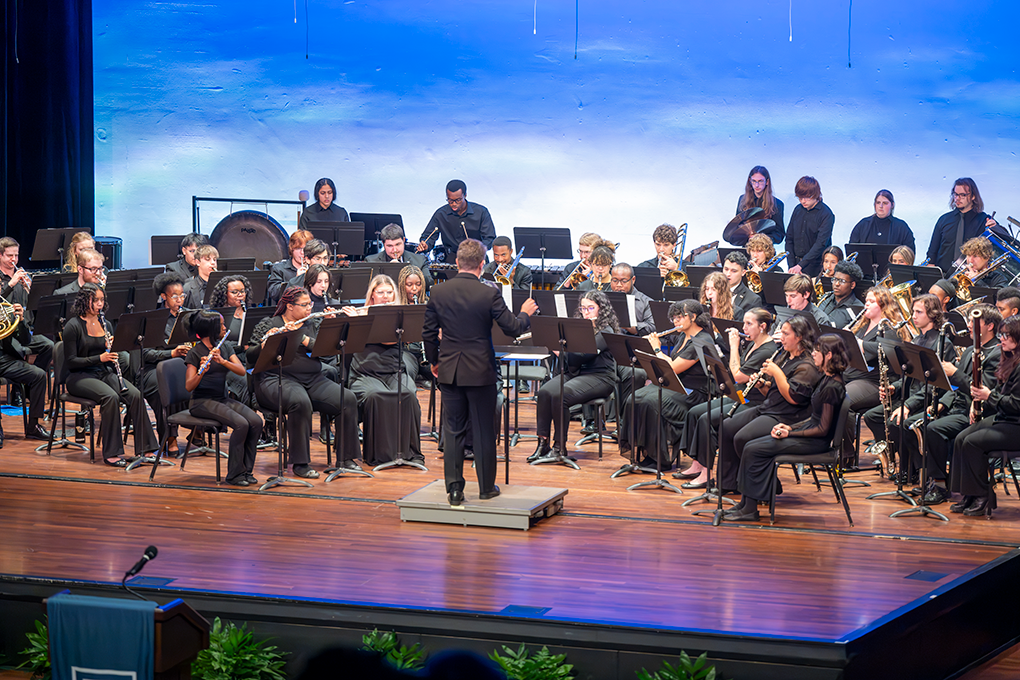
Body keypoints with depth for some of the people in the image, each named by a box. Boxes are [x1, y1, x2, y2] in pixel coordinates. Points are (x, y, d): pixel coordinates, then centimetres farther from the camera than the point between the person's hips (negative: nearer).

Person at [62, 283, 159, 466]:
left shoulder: (105, 324, 12)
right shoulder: (73, 326, -7)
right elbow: (70, 361, -12)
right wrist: (99, 358, -21)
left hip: (105, 373, 6)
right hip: (80, 376, -6)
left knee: (135, 395, -22)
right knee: (110, 396, -34)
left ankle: (144, 449, -20)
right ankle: (111, 453, -26)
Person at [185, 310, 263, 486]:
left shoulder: (225, 348, 11)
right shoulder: (195, 353, -7)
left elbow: (241, 371, -4)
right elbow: (189, 386, -14)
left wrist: (222, 361, -21)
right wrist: (202, 371, -33)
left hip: (223, 399, 6)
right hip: (202, 402, -6)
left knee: (256, 421, -19)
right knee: (241, 424, -28)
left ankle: (246, 470, -9)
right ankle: (234, 474, -17)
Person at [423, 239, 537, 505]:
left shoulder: (438, 293, -3)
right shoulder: (489, 294, -13)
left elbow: (429, 333, 4)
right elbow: (513, 328, -9)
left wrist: (434, 361, 19)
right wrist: (526, 314, 12)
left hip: (449, 371, 3)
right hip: (480, 371, -3)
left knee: (453, 430, 9)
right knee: (484, 430, 8)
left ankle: (454, 488, 7)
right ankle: (486, 487, 17)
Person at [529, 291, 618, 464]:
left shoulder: (606, 331, -6)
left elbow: (585, 354, -19)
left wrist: (562, 351, -14)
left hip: (599, 377, -7)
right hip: (574, 372, 7)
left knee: (560, 395, -31)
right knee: (545, 392, -23)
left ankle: (560, 448, -22)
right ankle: (542, 442, -22)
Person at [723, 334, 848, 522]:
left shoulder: (832, 387, -21)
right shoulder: (826, 379, 9)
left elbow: (823, 429, -20)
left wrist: (789, 433, -15)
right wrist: (790, 426, 7)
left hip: (815, 442, -10)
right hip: (807, 431, 10)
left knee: (753, 450, -14)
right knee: (751, 446, 0)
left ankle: (749, 509, -6)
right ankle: (746, 504, 0)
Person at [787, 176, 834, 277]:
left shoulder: (826, 214, -9)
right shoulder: (798, 210, 9)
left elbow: (821, 244, -17)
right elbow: (789, 239, 12)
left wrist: (800, 265, -25)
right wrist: (792, 265, 0)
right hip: (797, 263, 5)